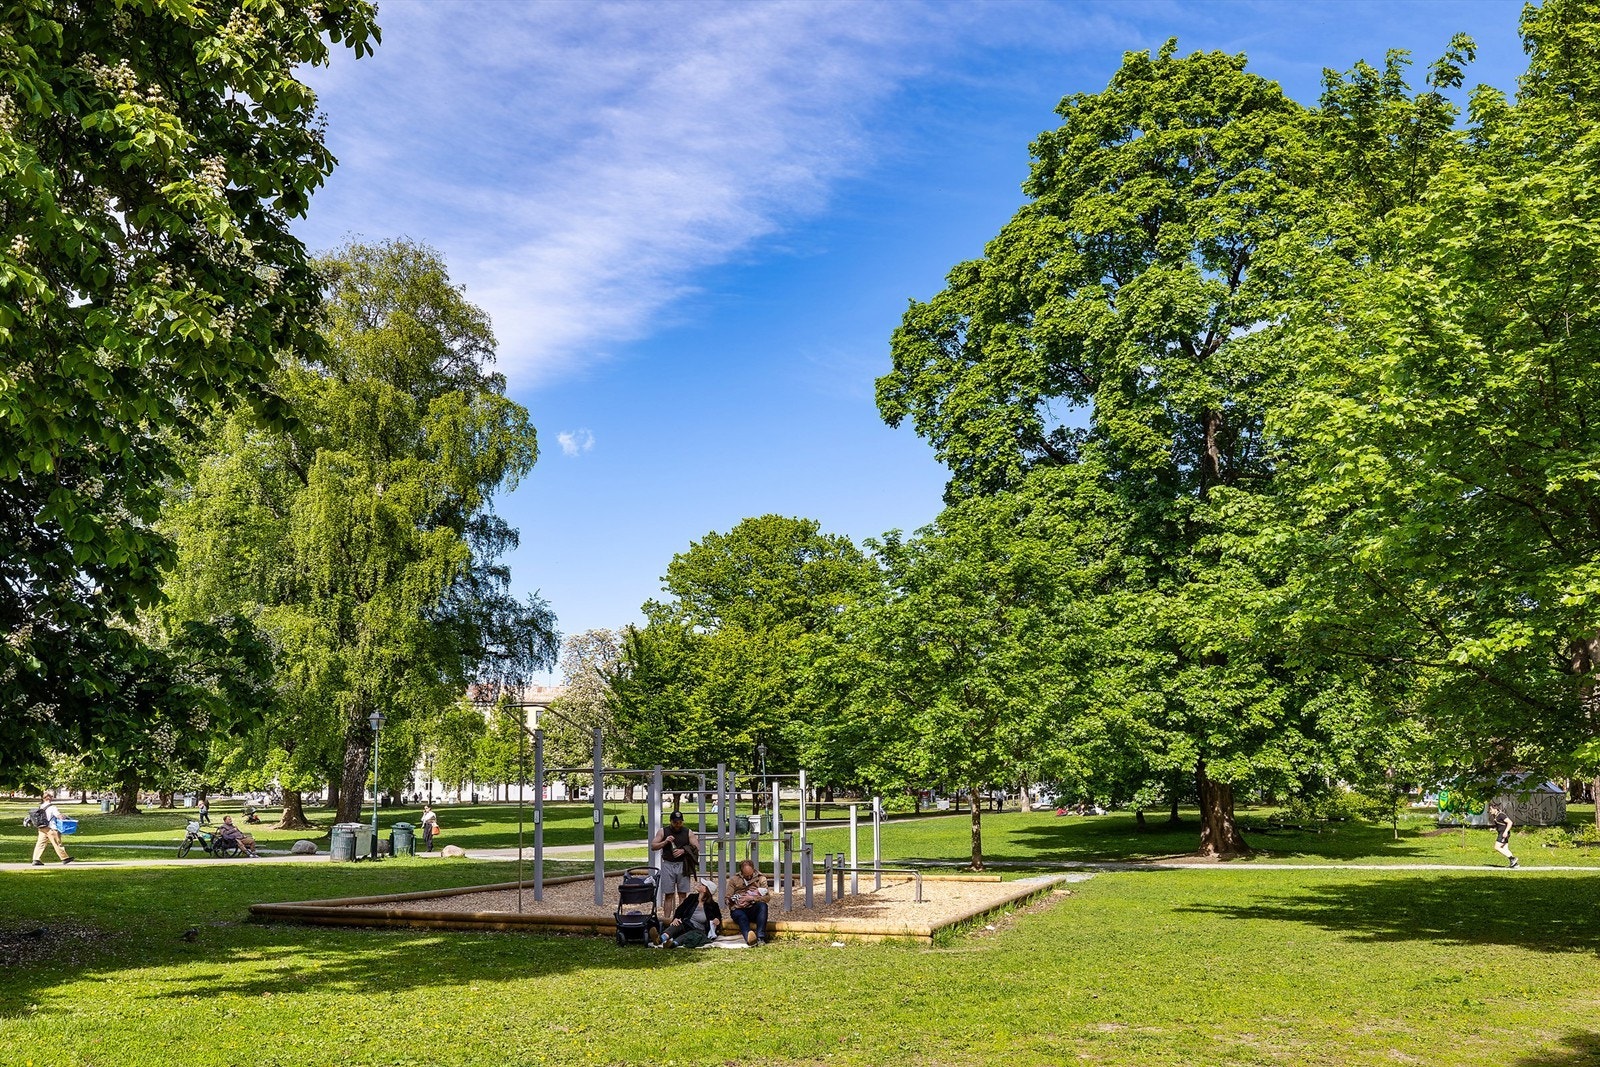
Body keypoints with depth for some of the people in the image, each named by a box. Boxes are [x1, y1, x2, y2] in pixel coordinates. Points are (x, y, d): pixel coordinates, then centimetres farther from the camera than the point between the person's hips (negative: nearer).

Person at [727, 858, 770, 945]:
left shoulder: (761, 878, 9)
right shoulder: (734, 880, 12)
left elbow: (766, 897, -3)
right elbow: (728, 899, 7)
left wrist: (752, 898, -17)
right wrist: (737, 903, -13)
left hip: (754, 910, 1)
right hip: (738, 910, -1)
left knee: (763, 905, -33)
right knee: (742, 916, -37)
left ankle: (760, 938, -43)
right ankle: (749, 938, -68)